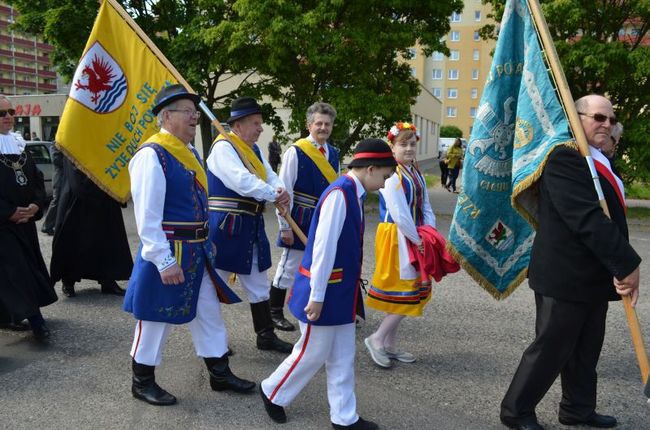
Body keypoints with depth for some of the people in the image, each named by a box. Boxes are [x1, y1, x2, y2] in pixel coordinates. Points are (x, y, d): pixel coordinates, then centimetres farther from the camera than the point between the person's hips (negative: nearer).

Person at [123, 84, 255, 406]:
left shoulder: (190, 152, 10)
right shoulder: (152, 155, -18)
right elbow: (147, 215, -21)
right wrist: (165, 261, -22)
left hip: (197, 249, 9)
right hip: (169, 252, -9)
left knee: (209, 311, 16)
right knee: (156, 319, 7)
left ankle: (220, 374, 31)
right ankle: (142, 382, 27)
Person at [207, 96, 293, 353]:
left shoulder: (253, 149, 12)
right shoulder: (223, 147, -14)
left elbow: (270, 176, 5)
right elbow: (243, 181, -26)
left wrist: (281, 191, -18)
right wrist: (275, 195, -18)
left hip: (251, 226, 9)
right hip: (226, 226, -9)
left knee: (258, 283, 15)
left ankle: (266, 335, 27)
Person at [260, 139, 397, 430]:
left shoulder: (352, 194, 6)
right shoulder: (339, 194, -23)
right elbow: (324, 247, -24)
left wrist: (350, 288, 17)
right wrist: (316, 296, -21)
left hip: (342, 291, 9)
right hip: (326, 291, -9)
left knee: (342, 357, 15)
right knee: (314, 352, 8)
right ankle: (273, 391, 31)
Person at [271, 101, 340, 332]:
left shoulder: (333, 153, 7)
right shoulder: (296, 152, -13)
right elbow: (284, 191, -14)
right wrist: (285, 226, -15)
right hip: (302, 220, -6)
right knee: (289, 268, 4)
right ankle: (275, 313, 20)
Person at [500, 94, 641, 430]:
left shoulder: (600, 162, 15)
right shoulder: (565, 158, -18)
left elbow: (610, 215, 14)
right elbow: (587, 219, -26)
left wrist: (622, 266, 6)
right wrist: (628, 264, -25)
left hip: (594, 276, 9)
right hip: (565, 276, -9)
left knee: (586, 350, 19)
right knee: (551, 349, 2)